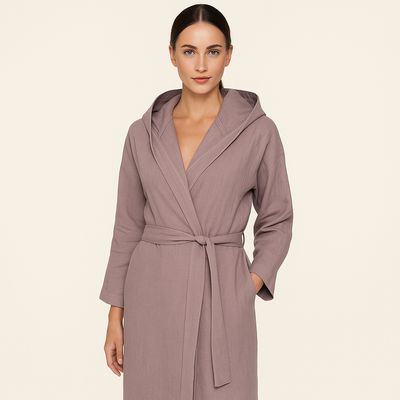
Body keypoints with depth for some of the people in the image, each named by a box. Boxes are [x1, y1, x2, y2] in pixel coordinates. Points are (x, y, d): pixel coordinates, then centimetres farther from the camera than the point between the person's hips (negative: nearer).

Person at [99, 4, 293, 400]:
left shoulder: (258, 130, -3)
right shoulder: (143, 132, 3)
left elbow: (276, 221, 7)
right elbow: (128, 226, 7)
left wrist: (251, 284, -7)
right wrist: (116, 315, 6)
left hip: (223, 296, -2)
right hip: (153, 295, 2)